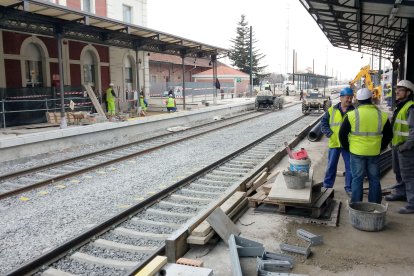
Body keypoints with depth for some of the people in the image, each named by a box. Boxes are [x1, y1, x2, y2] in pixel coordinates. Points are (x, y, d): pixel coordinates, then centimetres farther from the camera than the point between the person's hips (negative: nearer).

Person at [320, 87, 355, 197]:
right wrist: (330, 134, -9)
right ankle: (327, 186, 23)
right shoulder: (331, 110, 2)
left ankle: (349, 188, 19)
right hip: (334, 143, 0)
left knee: (350, 167, 6)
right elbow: (323, 123, 3)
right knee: (331, 166, 10)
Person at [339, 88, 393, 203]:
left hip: (357, 152, -2)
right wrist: (381, 147, 18)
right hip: (374, 153, 2)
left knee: (357, 179, 7)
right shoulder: (382, 115, 0)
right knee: (374, 179, 14)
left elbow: (342, 134, -3)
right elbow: (389, 135, 9)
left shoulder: (352, 115, -8)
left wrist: (347, 147, 9)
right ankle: (375, 206, 21)